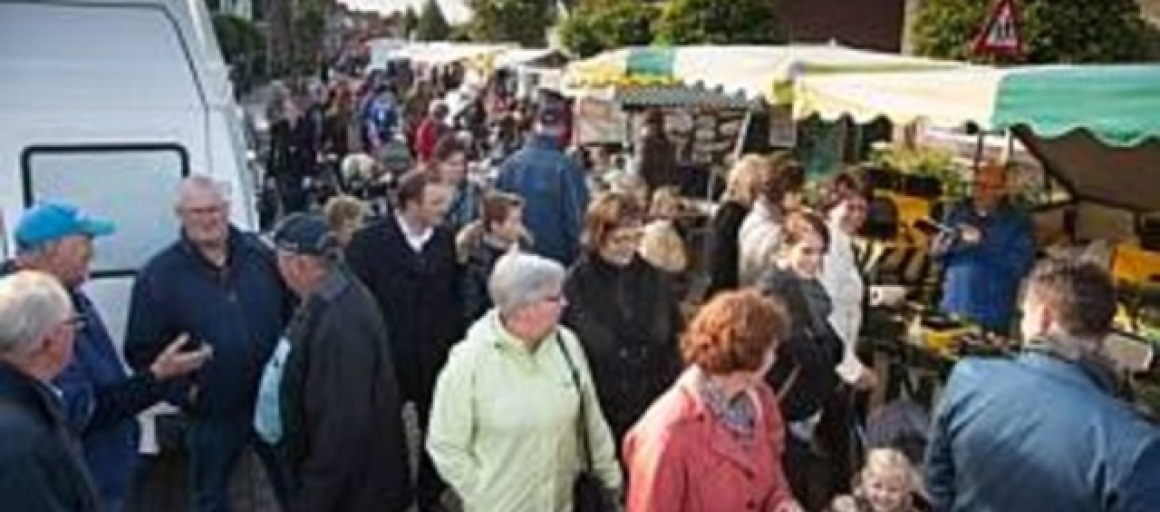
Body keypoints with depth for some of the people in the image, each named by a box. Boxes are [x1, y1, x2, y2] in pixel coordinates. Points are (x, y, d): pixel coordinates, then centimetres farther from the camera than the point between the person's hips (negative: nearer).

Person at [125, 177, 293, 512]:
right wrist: (182, 391, -12)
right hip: (212, 415, -2)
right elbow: (140, 350, -6)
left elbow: (292, 315, 8)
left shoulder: (260, 255, 0)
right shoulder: (159, 274, -8)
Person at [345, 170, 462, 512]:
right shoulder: (369, 241, -12)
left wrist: (453, 342, -3)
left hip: (437, 359, 3)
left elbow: (454, 299, 3)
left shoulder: (446, 240, -1)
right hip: (384, 360, -3)